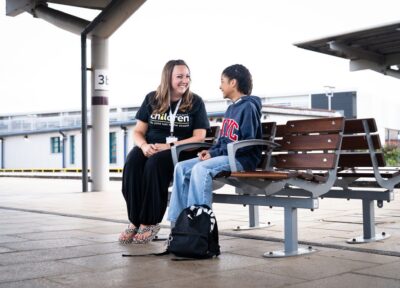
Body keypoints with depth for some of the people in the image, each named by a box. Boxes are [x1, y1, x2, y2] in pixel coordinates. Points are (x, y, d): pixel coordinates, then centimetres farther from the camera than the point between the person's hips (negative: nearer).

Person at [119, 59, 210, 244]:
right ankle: (135, 221, -26)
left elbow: (199, 137, -3)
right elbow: (138, 131, 10)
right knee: (132, 162, -31)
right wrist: (144, 145, -14)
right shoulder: (152, 99, 11)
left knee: (155, 163, -35)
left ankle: (150, 223, -25)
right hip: (151, 148, 3)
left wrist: (170, 146, -17)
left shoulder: (195, 102, 4)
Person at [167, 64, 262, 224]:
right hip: (225, 155, 9)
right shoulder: (231, 108, 20)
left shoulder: (248, 107, -8)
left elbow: (247, 143, -16)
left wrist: (215, 153, -17)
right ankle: (178, 221, -10)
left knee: (200, 168, -33)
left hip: (242, 158, -9)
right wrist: (210, 151, 1)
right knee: (181, 167, -6)